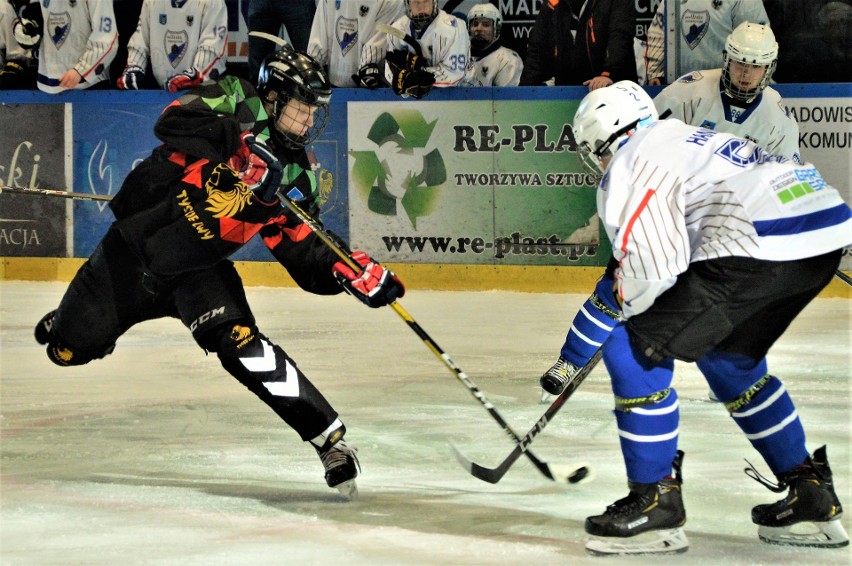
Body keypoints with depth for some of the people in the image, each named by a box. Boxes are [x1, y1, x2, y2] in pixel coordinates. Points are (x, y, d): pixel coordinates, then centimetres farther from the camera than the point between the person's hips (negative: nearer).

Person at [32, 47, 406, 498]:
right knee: (70, 350, 8)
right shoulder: (236, 103, -12)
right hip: (137, 240, -2)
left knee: (238, 340, -24)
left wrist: (354, 273, -18)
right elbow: (173, 122, -31)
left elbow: (307, 258, 0)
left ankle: (329, 438, -24)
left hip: (199, 270, 2)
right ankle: (65, 322, 46)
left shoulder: (295, 177, 1)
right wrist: (241, 147, -38)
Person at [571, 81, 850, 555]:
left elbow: (654, 262, -11)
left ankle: (656, 500, 4)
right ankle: (812, 495, 32)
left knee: (634, 351, -1)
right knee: (729, 356, 30)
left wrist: (623, 303, 9)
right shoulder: (680, 137, 31)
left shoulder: (629, 167, 2)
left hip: (764, 246, -10)